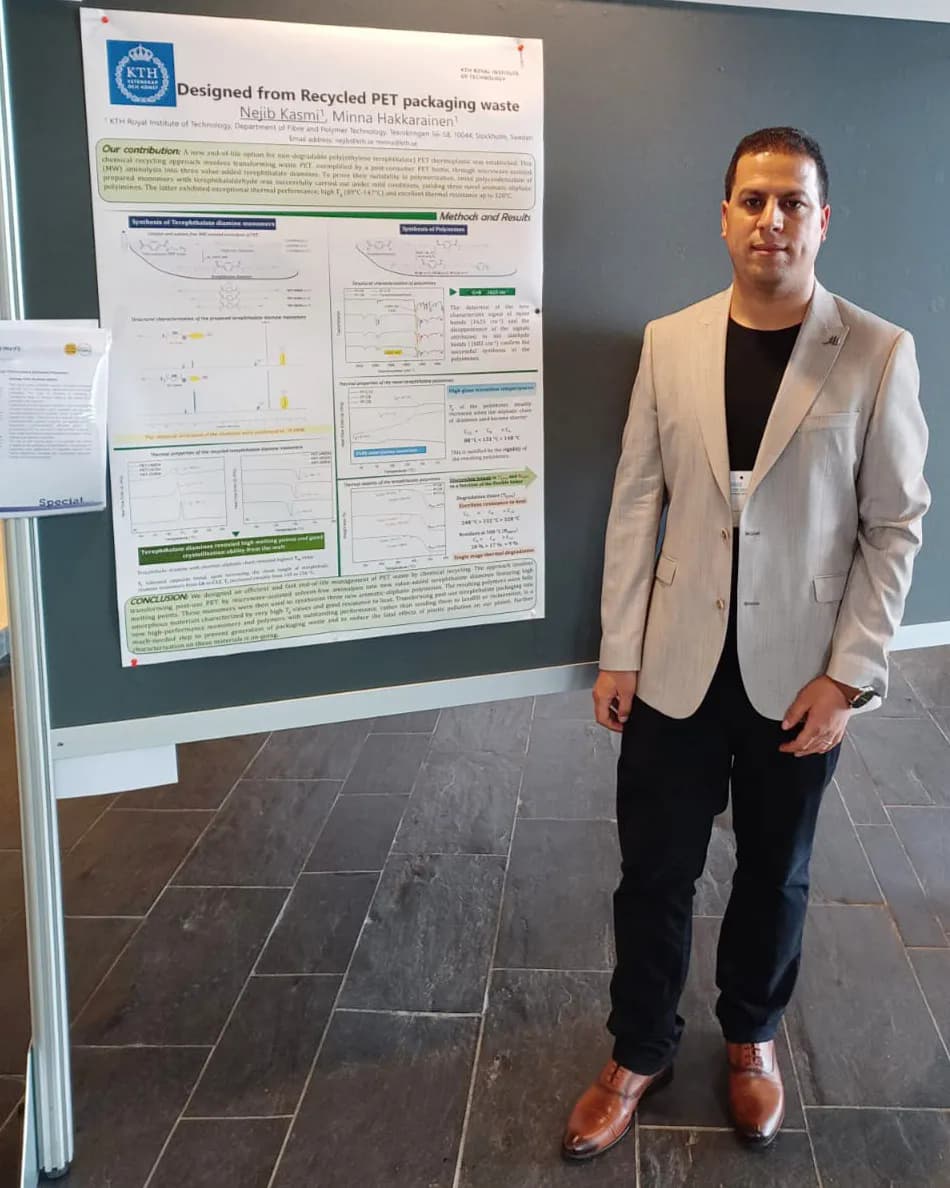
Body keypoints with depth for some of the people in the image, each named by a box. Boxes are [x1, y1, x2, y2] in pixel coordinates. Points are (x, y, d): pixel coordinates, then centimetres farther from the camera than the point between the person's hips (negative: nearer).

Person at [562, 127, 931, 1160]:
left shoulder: (879, 354, -7)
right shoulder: (668, 341, 0)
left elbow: (896, 523, -5)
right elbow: (636, 500, 1)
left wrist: (848, 674, -10)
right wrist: (618, 650, -1)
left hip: (798, 676, -1)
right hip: (676, 666, 1)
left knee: (775, 876, 16)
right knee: (654, 874, 10)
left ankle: (751, 1037, 42)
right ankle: (639, 1051, 33)